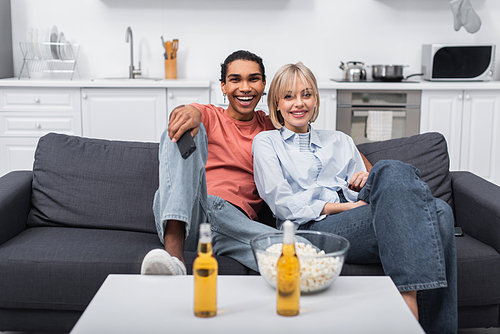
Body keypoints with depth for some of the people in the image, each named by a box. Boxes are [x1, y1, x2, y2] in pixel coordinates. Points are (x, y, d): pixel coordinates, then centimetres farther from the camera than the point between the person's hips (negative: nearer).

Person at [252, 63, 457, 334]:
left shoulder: (340, 141, 31)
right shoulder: (266, 142, 17)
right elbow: (282, 203, 1)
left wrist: (369, 184, 0)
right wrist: (344, 207, -9)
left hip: (359, 224, 5)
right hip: (312, 228, -5)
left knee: (439, 210, -27)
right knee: (394, 171, -31)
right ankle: (410, 310, -38)